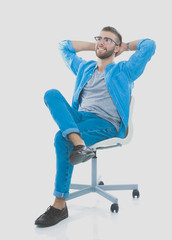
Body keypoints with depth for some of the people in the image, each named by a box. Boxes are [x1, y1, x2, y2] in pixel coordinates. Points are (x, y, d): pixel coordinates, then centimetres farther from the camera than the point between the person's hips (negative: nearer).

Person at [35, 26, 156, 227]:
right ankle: (79, 144, -46)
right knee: (52, 94, -22)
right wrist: (94, 46, 35)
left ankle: (60, 205, -26)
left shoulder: (123, 71, 13)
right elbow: (64, 46, 40)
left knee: (62, 138, -32)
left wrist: (126, 46, 21)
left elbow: (149, 45, 6)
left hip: (107, 124, -5)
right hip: (79, 118, 5)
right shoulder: (84, 68, 28)